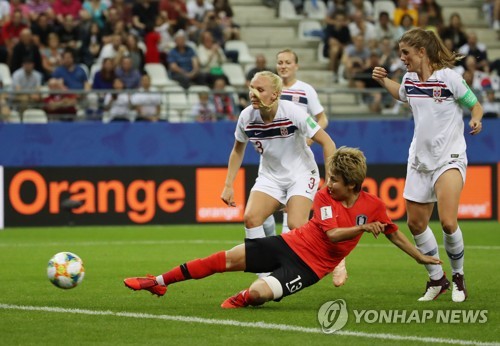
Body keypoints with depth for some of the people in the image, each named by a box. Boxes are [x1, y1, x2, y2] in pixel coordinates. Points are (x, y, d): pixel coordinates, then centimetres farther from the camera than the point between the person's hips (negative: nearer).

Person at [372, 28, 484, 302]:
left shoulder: (448, 77, -14)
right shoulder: (409, 79, 4)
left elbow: (475, 105, -6)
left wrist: (476, 120, -26)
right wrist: (383, 81, 14)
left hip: (449, 158, -7)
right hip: (420, 159, 7)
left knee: (448, 222, -20)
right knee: (416, 223, 7)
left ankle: (458, 277, 3)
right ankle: (437, 279, 24)